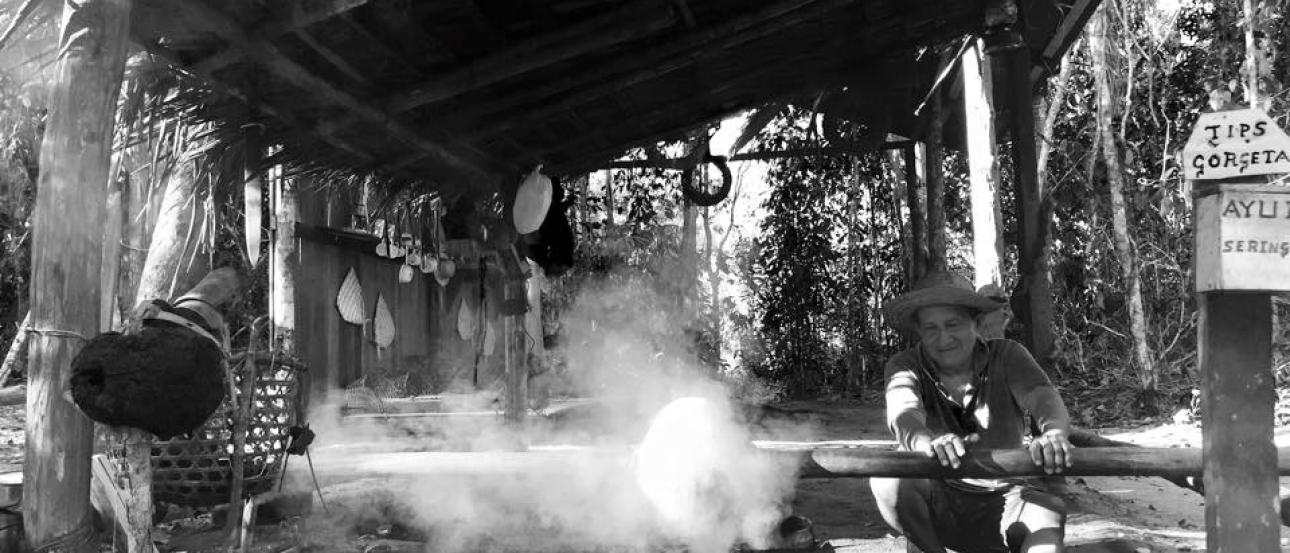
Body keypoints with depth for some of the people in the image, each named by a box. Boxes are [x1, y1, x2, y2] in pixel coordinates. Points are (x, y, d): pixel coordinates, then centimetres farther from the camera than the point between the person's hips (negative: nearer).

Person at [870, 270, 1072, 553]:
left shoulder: (1006, 356, -5)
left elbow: (1042, 397, -25)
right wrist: (927, 441, -55)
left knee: (1049, 513, -32)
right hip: (938, 503, 0)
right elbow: (903, 414, -30)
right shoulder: (905, 366, -8)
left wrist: (1054, 433, -51)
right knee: (888, 475, -30)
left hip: (1001, 497, 0)